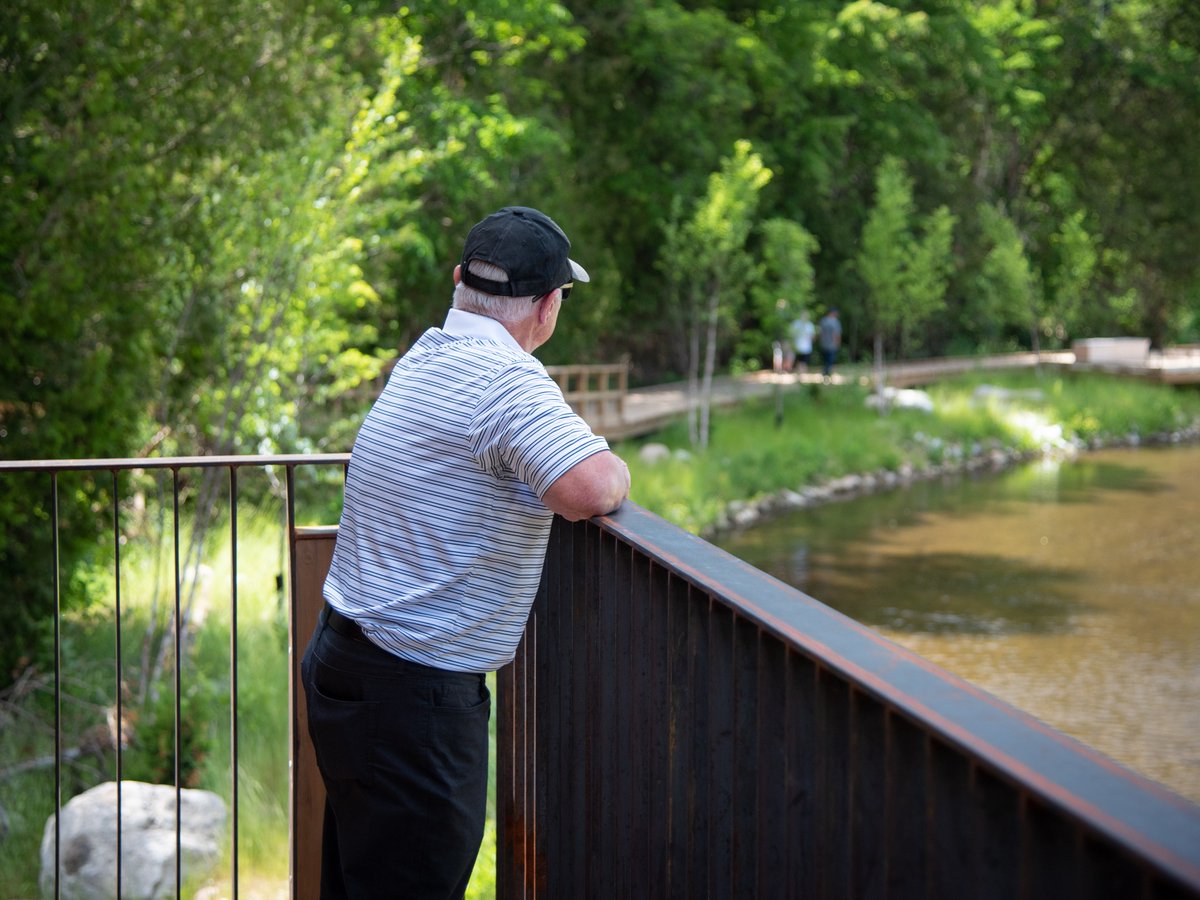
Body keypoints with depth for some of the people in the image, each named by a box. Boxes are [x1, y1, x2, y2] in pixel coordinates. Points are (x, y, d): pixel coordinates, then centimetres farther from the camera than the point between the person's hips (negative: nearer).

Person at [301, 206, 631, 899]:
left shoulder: (425, 356, 10)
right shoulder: (504, 377, -18)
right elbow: (589, 490, -32)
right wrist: (616, 470, -9)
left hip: (344, 660, 9)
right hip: (411, 692, -9)